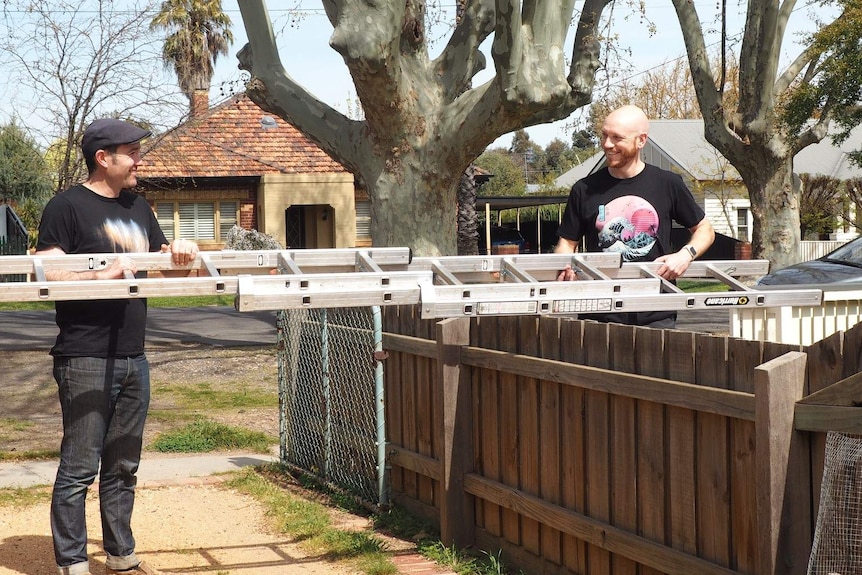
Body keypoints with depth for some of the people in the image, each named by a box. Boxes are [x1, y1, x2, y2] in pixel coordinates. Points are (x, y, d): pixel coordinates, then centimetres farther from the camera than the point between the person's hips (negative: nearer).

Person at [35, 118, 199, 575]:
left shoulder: (138, 207, 17)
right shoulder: (67, 206, -5)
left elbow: (169, 270, 23)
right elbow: (46, 275, -13)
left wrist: (180, 254, 1)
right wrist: (101, 275, -25)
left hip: (133, 358, 7)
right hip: (85, 360, -7)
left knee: (123, 467, 15)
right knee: (79, 468, -3)